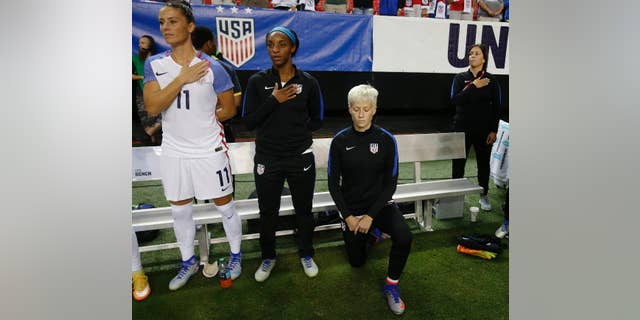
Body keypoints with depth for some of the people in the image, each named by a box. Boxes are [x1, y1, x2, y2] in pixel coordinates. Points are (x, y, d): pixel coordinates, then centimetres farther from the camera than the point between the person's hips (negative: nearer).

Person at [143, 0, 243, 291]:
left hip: (209, 151, -3)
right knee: (180, 211, 16)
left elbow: (229, 110, -1)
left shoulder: (212, 67, -10)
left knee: (225, 206, 10)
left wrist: (199, 121, -1)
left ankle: (235, 254, 34)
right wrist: (182, 78, -18)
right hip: (173, 152, 4)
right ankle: (188, 261, 38)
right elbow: (152, 107, -12)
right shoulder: (154, 64, 0)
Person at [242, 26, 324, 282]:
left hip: (301, 158, 0)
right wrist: (273, 100, -16)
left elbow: (316, 120, 6)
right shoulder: (257, 81, -3)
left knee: (304, 210, 15)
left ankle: (306, 255, 40)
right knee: (267, 212, 14)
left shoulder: (308, 82, -3)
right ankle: (268, 258, 39)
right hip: (267, 159, 0)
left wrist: (296, 130, -6)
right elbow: (249, 122, -7)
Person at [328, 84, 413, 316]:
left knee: (404, 237, -29)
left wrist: (371, 216, -15)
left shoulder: (386, 139, -11)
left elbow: (391, 182, -8)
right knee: (357, 262, 14)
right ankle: (367, 232, 47)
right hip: (351, 208, 1)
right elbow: (333, 184, -6)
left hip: (380, 204, 0)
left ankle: (391, 286, 0)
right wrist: (348, 217, -12)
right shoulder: (340, 141, -10)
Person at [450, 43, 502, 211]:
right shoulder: (460, 78, 1)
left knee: (483, 163, 11)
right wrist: (473, 86, -18)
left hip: (484, 130, 0)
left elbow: (497, 107, 1)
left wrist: (493, 130, -4)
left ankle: (484, 196, 28)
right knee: (458, 163, 4)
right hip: (462, 128, 0)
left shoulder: (491, 80, 1)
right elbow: (455, 100, -13)